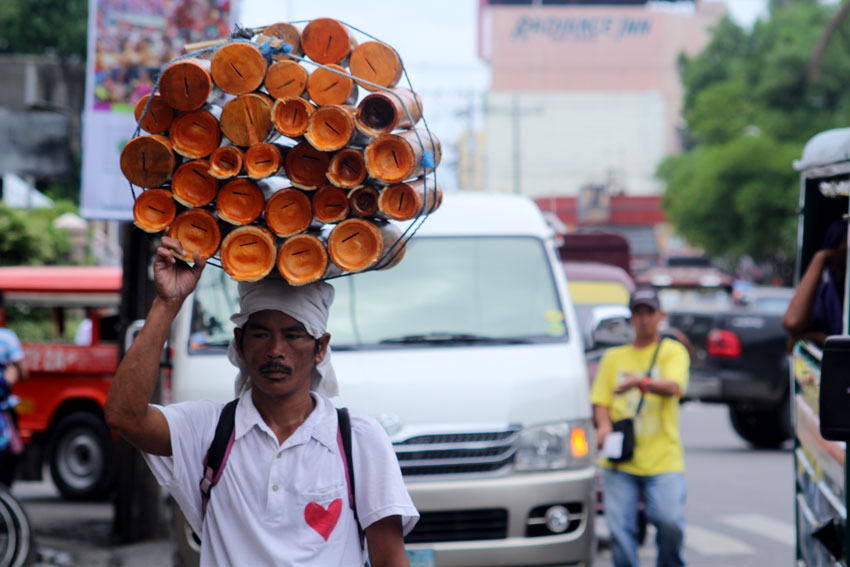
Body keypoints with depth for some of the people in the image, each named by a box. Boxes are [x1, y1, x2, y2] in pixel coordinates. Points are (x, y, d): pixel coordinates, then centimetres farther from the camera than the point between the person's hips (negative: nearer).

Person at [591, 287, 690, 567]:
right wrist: (603, 424, -9)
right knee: (620, 528, -9)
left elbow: (673, 387, -10)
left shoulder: (673, 351, 9)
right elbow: (600, 401, 14)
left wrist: (640, 382, -29)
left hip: (662, 458, -2)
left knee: (670, 521, -16)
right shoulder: (614, 357, 19)